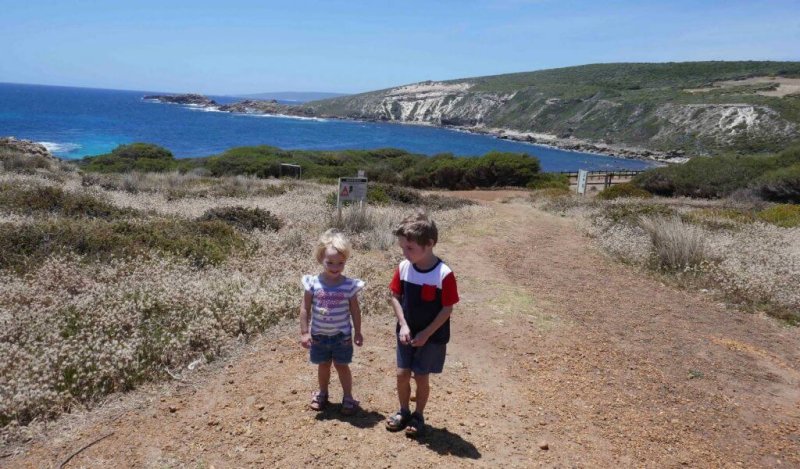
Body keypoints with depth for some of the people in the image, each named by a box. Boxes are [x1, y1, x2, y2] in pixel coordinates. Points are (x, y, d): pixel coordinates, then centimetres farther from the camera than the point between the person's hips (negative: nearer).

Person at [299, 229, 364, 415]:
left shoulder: (349, 285, -15)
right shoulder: (313, 283, -14)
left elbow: (355, 311, -4)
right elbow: (305, 309, -6)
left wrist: (357, 332, 0)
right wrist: (304, 332, -6)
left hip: (341, 335, -1)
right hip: (319, 335, 2)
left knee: (342, 366, 11)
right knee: (323, 365, 19)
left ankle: (348, 397, 28)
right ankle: (322, 394, 40)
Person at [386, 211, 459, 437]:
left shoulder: (444, 274, -22)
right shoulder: (403, 268, -8)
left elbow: (447, 309, -15)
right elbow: (395, 297, 1)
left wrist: (426, 334, -15)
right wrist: (403, 325, -10)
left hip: (432, 337, -4)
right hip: (407, 333, 4)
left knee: (421, 376, 6)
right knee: (402, 374, 9)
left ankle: (418, 416, 28)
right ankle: (403, 412, 32)